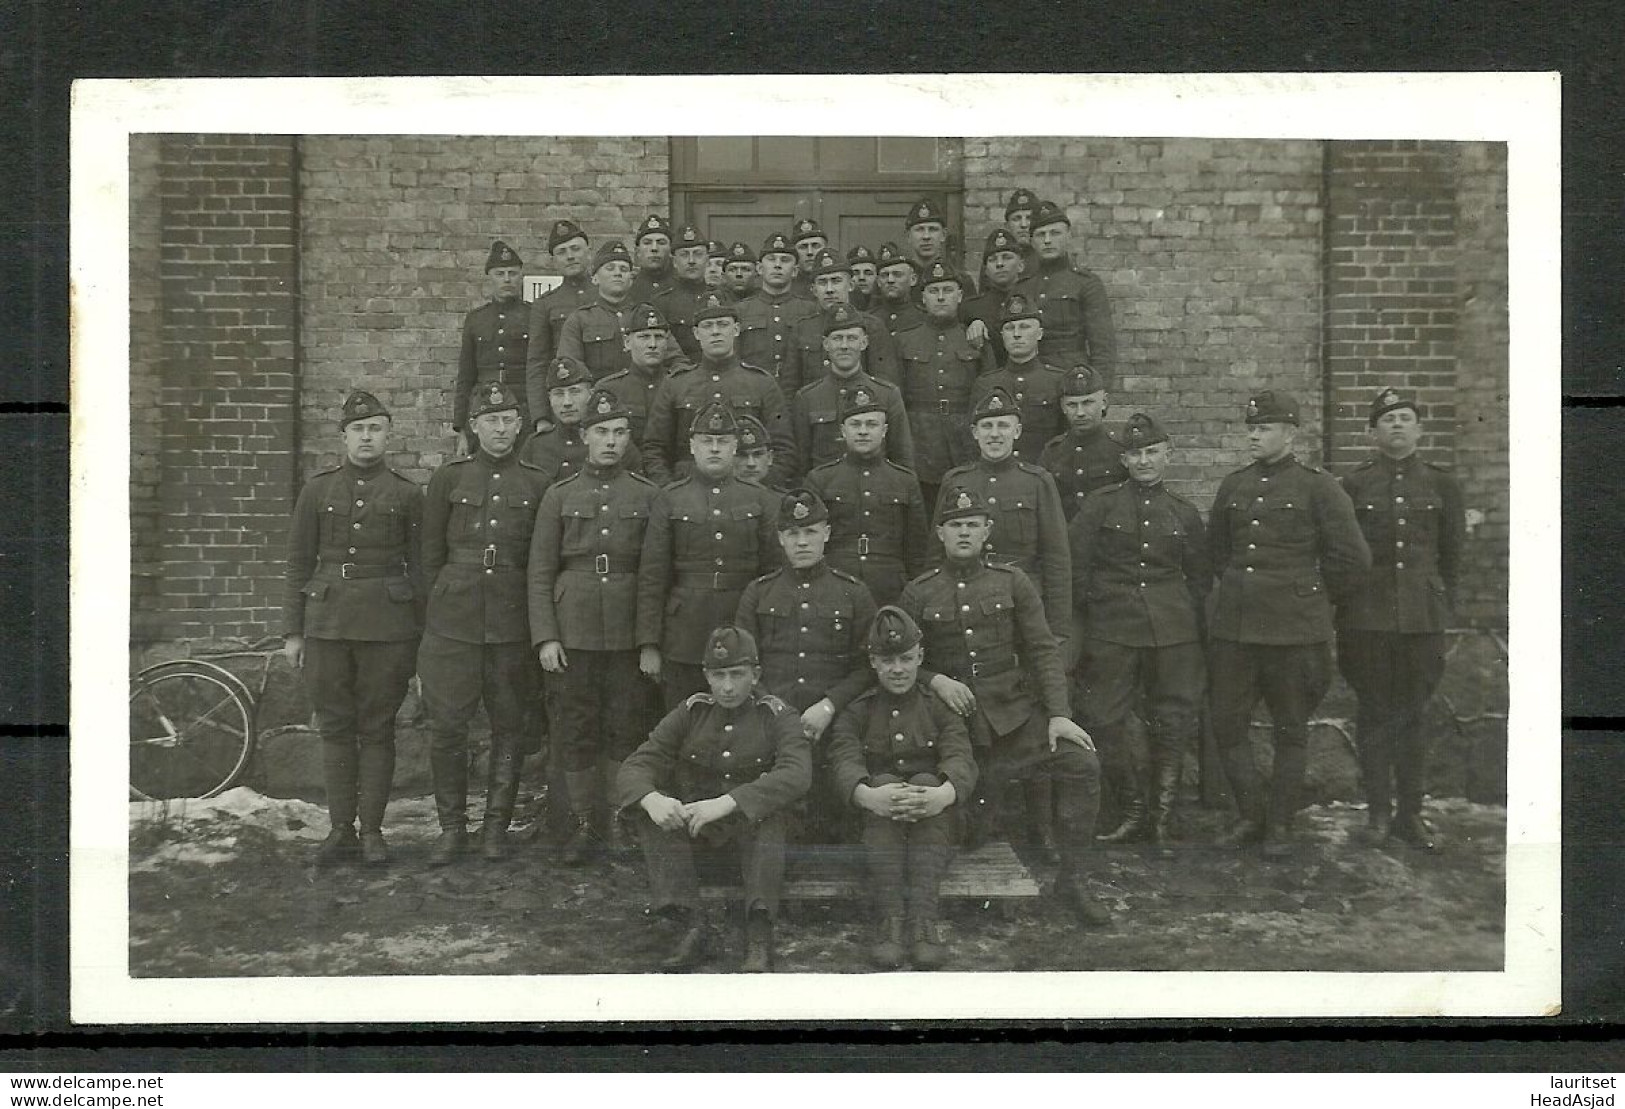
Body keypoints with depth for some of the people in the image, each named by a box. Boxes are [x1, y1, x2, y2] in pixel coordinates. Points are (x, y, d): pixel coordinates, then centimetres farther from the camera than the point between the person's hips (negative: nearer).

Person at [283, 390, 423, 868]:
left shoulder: (406, 494, 5)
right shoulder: (317, 490, 7)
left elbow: (418, 568, 7)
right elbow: (299, 564, 9)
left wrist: (418, 637, 3)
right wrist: (292, 632, 4)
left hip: (388, 622, -1)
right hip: (327, 621, 1)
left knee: (377, 729, 2)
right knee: (335, 727, 5)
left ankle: (372, 830, 9)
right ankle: (340, 830, 12)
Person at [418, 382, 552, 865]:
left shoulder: (538, 484, 5)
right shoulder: (448, 478, 5)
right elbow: (432, 555, 10)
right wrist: (455, 596, 9)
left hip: (514, 623, 1)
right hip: (452, 623, 0)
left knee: (509, 728, 5)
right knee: (447, 726, -3)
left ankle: (497, 826, 15)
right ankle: (452, 827, 9)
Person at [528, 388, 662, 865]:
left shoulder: (648, 496, 3)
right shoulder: (559, 496, 4)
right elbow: (540, 574, 3)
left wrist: (653, 642, -3)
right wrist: (545, 638, -6)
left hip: (629, 636, 0)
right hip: (572, 634, 0)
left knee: (626, 731, 4)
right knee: (575, 733, 4)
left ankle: (623, 822, 16)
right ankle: (585, 823, 15)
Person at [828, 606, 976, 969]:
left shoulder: (940, 707, 9)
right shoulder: (856, 712, 10)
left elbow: (961, 760, -10)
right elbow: (843, 763, -11)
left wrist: (944, 794, -36)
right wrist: (868, 795, -36)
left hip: (933, 829, 0)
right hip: (875, 826, 0)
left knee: (928, 782, -31)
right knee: (885, 781, -30)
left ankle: (923, 921, -43)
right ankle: (890, 920, -43)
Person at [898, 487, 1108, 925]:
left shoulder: (1012, 583, 5)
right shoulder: (918, 594, 4)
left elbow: (1042, 651, 2)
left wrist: (1058, 715, -8)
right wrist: (935, 681, -15)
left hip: (1015, 716, 1)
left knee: (1082, 764, -24)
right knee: (964, 835, -4)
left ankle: (1072, 879, -12)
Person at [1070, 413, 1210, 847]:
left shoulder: (1185, 512, 10)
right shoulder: (1100, 505, 3)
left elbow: (1199, 579, 17)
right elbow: (1074, 569, 3)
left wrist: (1200, 634, 12)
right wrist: (1075, 628, 0)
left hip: (1173, 632, 1)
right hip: (1111, 628, -1)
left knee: (1173, 723, 2)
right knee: (1105, 722, -3)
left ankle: (1159, 820, 12)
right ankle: (1134, 814, 12)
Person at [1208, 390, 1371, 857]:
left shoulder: (1318, 487, -5)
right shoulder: (1232, 486, 9)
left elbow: (1352, 557, -3)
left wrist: (1314, 598, 5)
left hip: (1294, 629, -4)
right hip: (1232, 626, 5)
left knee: (1291, 731, 5)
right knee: (1226, 724, 4)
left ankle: (1280, 826, 15)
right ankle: (1252, 816, 19)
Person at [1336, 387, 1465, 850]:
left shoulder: (1442, 484, 6)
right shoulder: (1354, 485, 2)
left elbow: (1452, 552, 11)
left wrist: (1441, 604, 8)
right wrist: (1342, 611, 3)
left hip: (1423, 619, 1)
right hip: (1367, 618, -1)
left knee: (1413, 715, 6)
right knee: (1375, 713, 4)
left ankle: (1410, 814, 12)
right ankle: (1378, 811, 11)